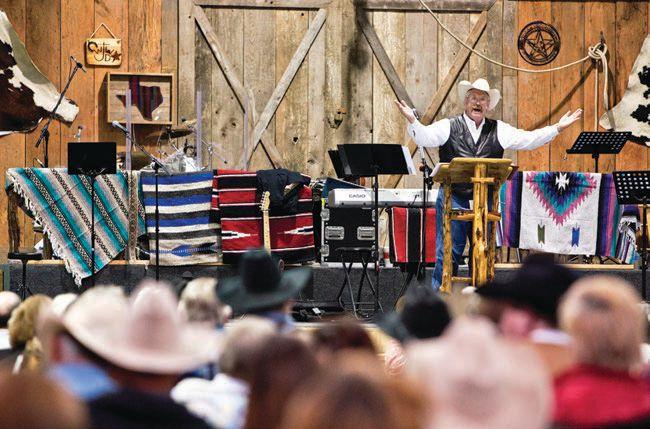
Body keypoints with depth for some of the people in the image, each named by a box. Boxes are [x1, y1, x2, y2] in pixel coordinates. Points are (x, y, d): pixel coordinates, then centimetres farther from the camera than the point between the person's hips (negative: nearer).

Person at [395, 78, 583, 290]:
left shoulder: (499, 130, 11)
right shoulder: (448, 126, 3)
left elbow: (528, 139, 7)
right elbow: (424, 137, -10)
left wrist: (557, 128, -1)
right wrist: (412, 121, -30)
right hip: (454, 197, -3)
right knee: (450, 249, -1)